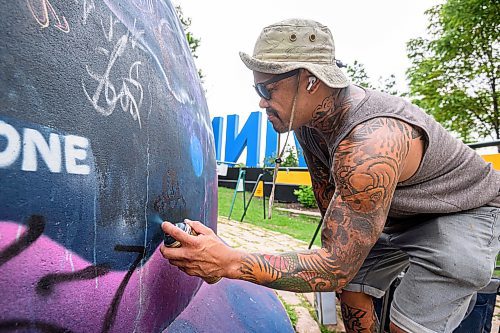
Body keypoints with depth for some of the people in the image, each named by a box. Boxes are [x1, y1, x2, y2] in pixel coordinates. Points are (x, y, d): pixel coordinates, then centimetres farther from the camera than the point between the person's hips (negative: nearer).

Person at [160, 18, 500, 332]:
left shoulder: (371, 144, -42)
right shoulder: (307, 115, -15)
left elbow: (339, 267, -39)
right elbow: (327, 191, 0)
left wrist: (230, 262, -46)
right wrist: (333, 245, 5)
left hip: (465, 212, -6)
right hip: (398, 212, 7)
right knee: (353, 294, 4)